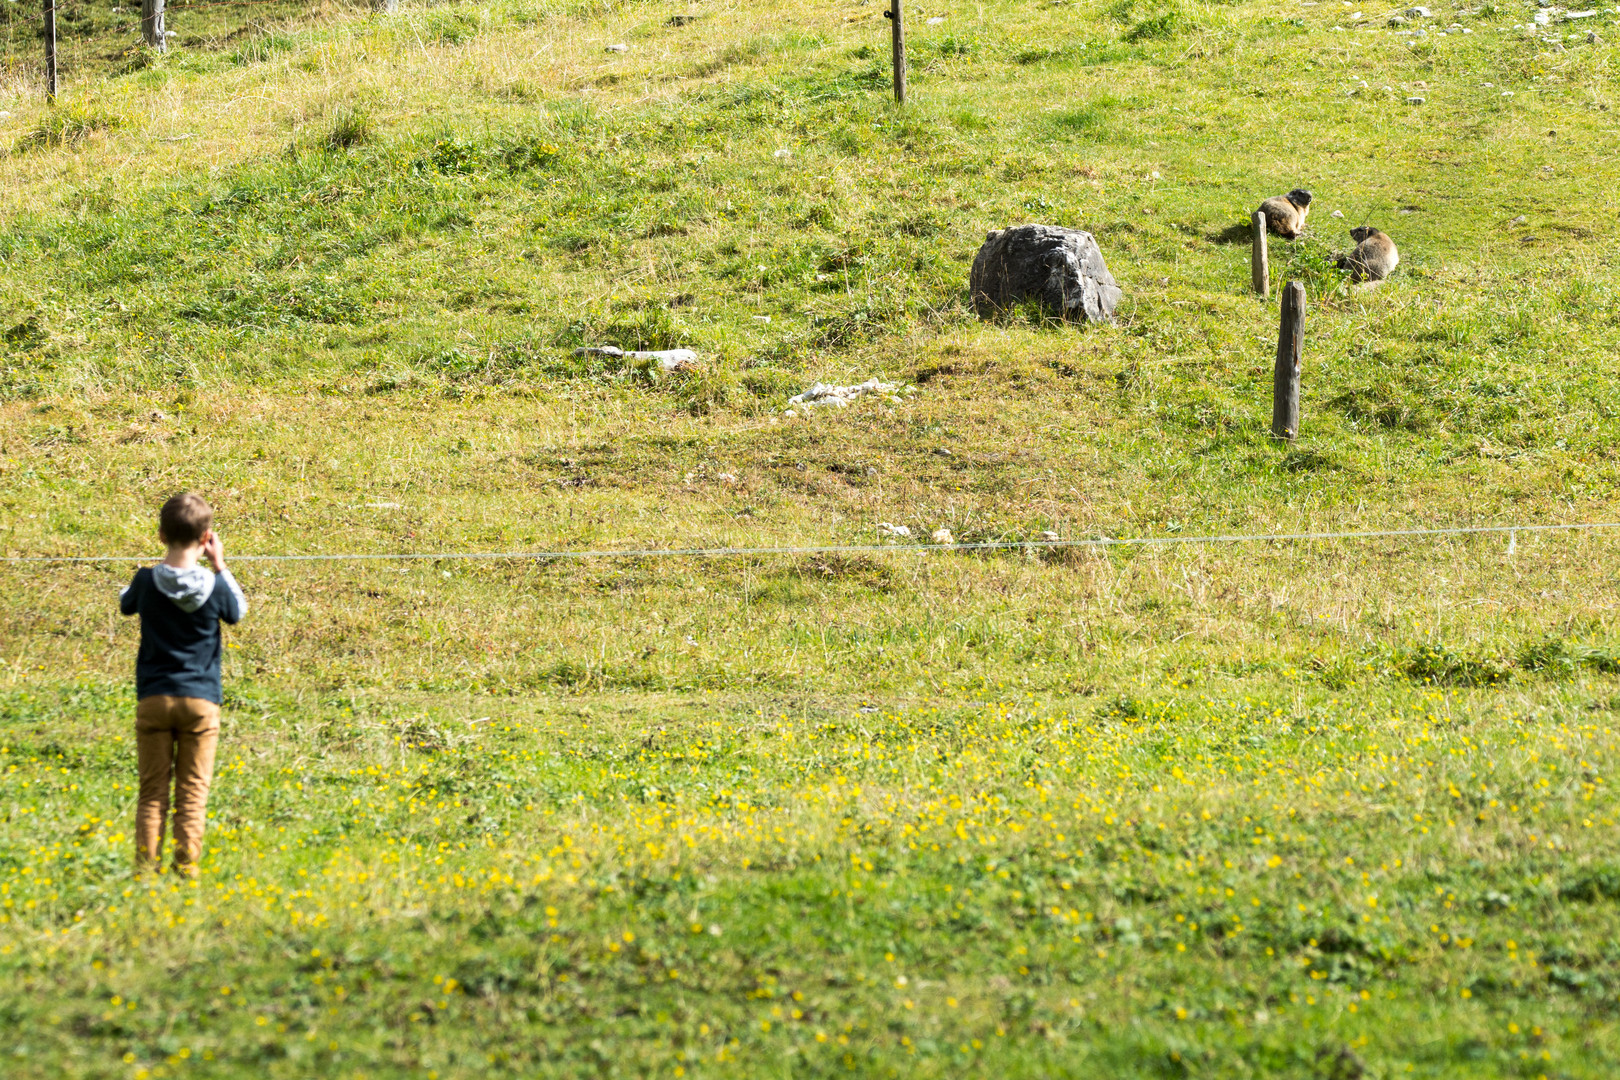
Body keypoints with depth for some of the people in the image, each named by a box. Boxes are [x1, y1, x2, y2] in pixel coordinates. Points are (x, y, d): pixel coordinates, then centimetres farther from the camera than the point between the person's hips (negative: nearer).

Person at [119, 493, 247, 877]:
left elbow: (126, 603, 15)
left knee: (152, 791, 6)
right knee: (192, 792, 4)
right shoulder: (216, 587, -9)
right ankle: (186, 866, 1)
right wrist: (219, 566, 14)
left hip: (153, 700, 1)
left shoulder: (147, 581, -7)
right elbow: (238, 612, 12)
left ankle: (146, 866, 0)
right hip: (201, 700, -1)